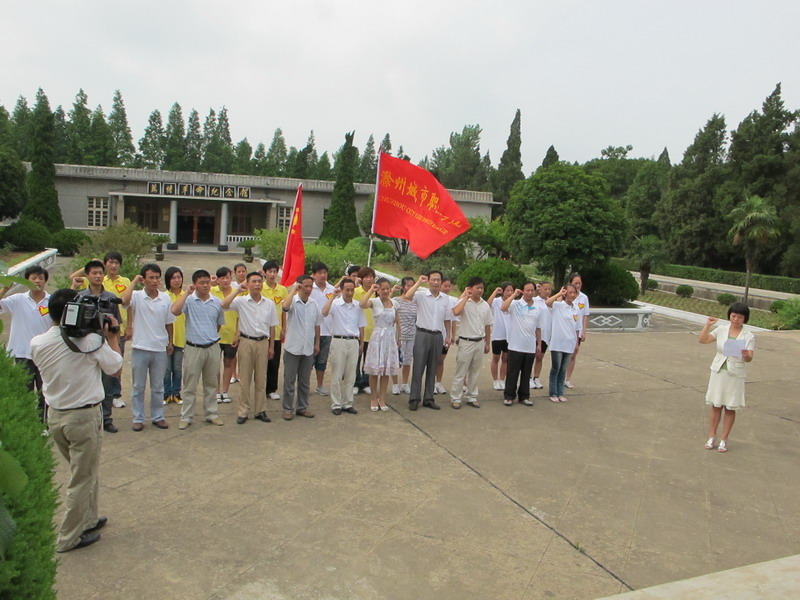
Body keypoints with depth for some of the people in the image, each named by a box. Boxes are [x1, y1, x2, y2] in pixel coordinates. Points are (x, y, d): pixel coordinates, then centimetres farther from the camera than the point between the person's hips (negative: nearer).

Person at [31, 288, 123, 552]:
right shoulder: (91, 340, -20)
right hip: (84, 416, -6)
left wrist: (55, 323, 15)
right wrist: (112, 337, 4)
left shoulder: (37, 343, -5)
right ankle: (69, 538, 19)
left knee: (85, 471, 24)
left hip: (54, 416, 6)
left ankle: (88, 520, 37)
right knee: (82, 478, 9)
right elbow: (116, 368, -6)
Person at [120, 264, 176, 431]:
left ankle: (158, 417, 25)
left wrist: (170, 342, 14)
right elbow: (124, 301, -31)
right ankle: (138, 418, 20)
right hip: (140, 348, -2)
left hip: (160, 349, 2)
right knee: (138, 387, 9)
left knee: (158, 387, 13)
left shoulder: (165, 298, 1)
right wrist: (134, 281, -20)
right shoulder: (136, 296, -8)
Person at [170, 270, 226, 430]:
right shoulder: (189, 300, -8)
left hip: (212, 348, 3)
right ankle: (186, 417, 16)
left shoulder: (217, 302, 3)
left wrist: (211, 337, 11)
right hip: (194, 348, -3)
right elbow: (174, 310, -28)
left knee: (211, 384, 14)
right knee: (190, 385, 5)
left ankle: (211, 414, 25)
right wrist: (187, 293, -22)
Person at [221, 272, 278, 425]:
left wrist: (271, 346, 8)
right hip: (246, 342, -2)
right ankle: (242, 412, 14)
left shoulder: (269, 303, 4)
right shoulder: (241, 301, -5)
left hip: (263, 342, 2)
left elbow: (272, 326, 9)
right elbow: (224, 304, -24)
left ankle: (260, 410, 20)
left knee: (261, 379, 9)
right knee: (245, 379, 4)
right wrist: (238, 289, -20)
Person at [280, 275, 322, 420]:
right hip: (292, 347, -5)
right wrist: (293, 289, -24)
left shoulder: (314, 304, 6)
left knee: (305, 381, 14)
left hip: (308, 348, 5)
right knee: (289, 380, 4)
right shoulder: (293, 302, -10)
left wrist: (317, 343, 13)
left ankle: (302, 407, 25)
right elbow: (285, 306, -35)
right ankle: (288, 408, 14)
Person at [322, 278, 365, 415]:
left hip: (353, 342, 4)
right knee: (337, 375, 2)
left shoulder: (358, 306, 8)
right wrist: (333, 296, -23)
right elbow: (324, 313, -26)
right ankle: (336, 404, 11)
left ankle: (347, 403, 19)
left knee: (350, 376, 9)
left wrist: (361, 343, 13)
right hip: (339, 341, -4)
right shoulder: (335, 304, -5)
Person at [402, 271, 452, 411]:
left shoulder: (446, 298, 7)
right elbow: (407, 296, -27)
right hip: (423, 335, -4)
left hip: (438, 336, 4)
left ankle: (428, 398, 19)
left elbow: (447, 319, 13)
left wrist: (448, 336, 10)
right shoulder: (421, 295, -7)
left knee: (432, 369, 10)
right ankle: (414, 399, 6)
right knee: (418, 368, -1)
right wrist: (419, 282, -22)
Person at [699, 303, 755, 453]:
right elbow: (703, 340, -2)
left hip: (735, 375, -2)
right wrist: (707, 325, -11)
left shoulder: (749, 336, -5)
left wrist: (746, 355, -34)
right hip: (718, 372, 2)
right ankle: (711, 437, 19)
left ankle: (723, 440, 18)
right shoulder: (721, 330, 1)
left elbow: (749, 359, -12)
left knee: (730, 409, 6)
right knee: (715, 405, 8)